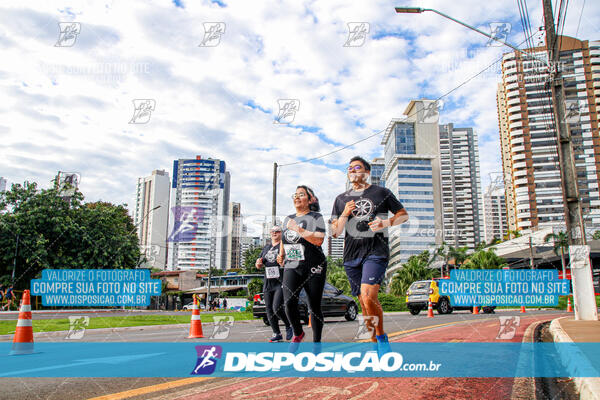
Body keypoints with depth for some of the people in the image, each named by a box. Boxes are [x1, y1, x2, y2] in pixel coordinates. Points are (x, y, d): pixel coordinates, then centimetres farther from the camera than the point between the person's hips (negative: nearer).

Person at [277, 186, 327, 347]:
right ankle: (297, 333, 10)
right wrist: (281, 255, 15)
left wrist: (298, 229, -17)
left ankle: (316, 342, 17)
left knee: (314, 306, 1)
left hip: (313, 267, -4)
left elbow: (318, 240, -16)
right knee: (289, 302, -16)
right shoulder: (288, 219, 17)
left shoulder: (315, 217, -1)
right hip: (291, 267, 4)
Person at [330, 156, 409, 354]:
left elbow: (404, 215, 12)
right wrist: (345, 215, -6)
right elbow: (335, 232, 12)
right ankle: (376, 342, 21)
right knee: (364, 302, 6)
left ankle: (381, 336, 0)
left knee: (368, 297, -21)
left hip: (376, 251, -4)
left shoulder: (381, 193, 8)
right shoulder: (341, 199, 16)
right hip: (351, 256, 4)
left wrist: (385, 223, -7)